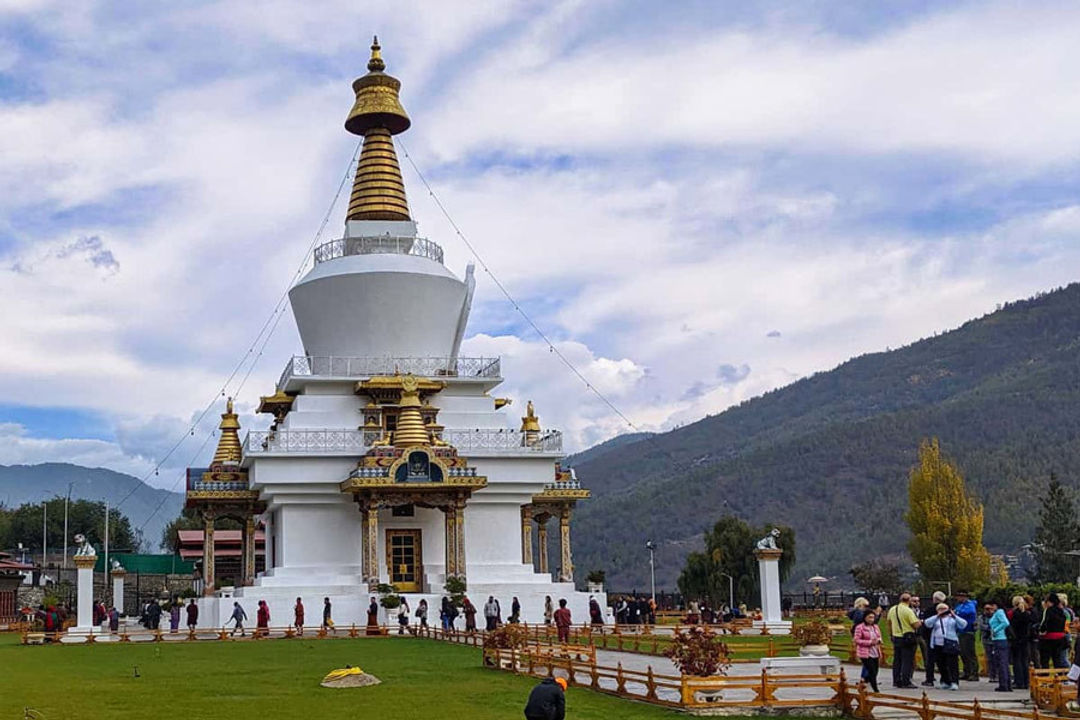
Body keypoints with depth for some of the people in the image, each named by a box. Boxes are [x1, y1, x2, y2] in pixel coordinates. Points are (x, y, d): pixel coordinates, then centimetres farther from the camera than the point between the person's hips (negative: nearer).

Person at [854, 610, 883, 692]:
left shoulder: (875, 627, 10)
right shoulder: (860, 627, -10)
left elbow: (879, 637, 22)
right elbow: (857, 640, -13)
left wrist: (878, 641, -3)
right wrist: (870, 642, -18)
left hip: (875, 654, 7)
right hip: (866, 654, -7)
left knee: (874, 673, 8)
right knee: (872, 672, -10)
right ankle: (876, 691, -6)